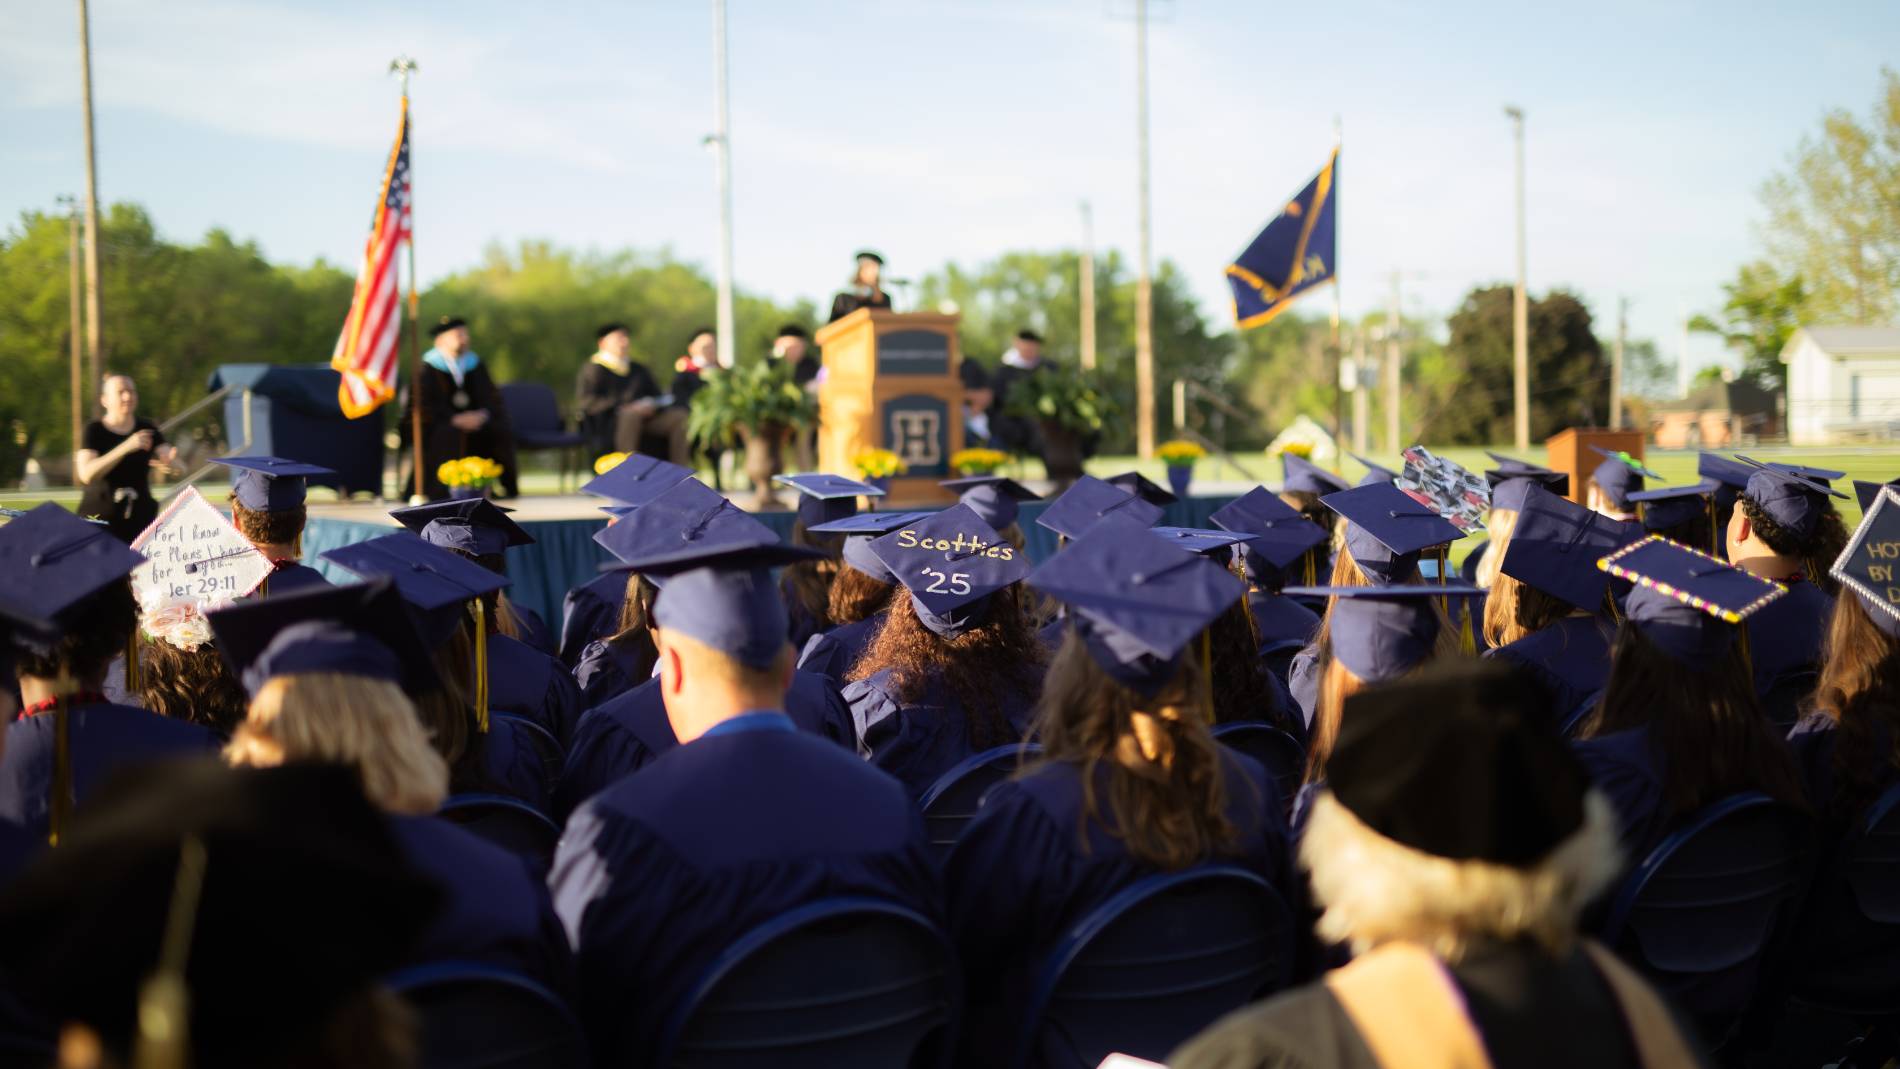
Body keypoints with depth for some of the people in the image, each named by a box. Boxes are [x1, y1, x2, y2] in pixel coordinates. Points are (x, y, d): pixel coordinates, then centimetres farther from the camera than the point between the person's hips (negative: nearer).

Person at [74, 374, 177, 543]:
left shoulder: (147, 429, 6)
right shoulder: (93, 431, -2)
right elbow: (86, 474, -17)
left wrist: (170, 461, -27)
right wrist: (126, 447, -26)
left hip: (140, 519, 2)